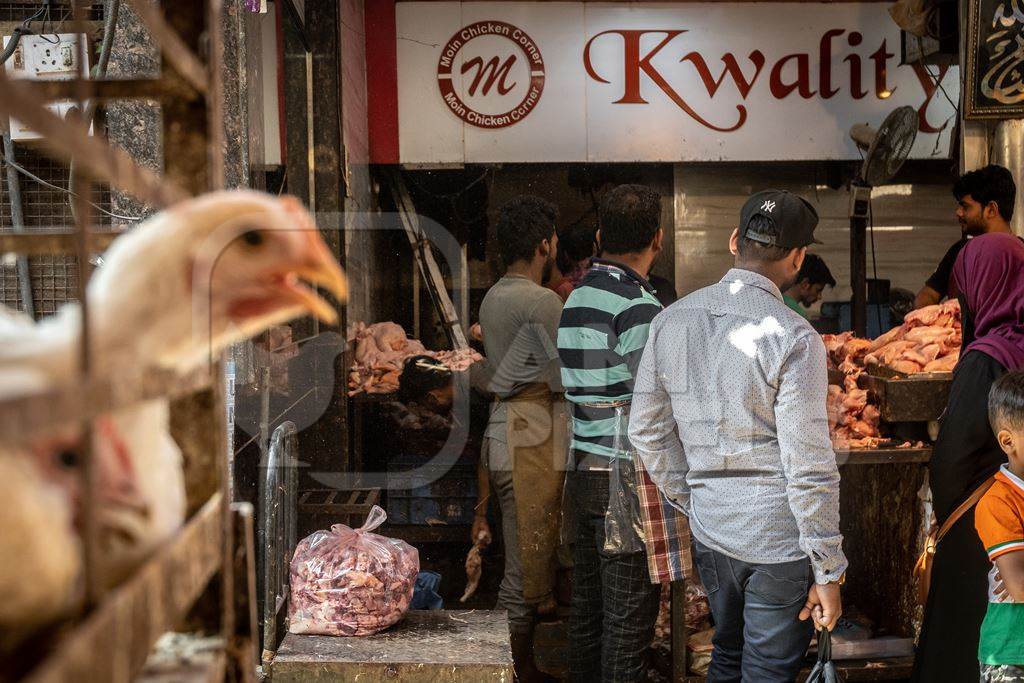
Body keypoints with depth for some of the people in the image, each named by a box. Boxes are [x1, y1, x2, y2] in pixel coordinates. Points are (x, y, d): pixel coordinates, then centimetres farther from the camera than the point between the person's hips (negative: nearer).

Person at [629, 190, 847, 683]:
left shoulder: (670, 321, 1)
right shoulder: (793, 338, -16)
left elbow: (647, 430, 7)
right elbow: (808, 467, -17)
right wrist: (828, 572, -9)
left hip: (708, 531, 6)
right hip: (778, 538, -5)